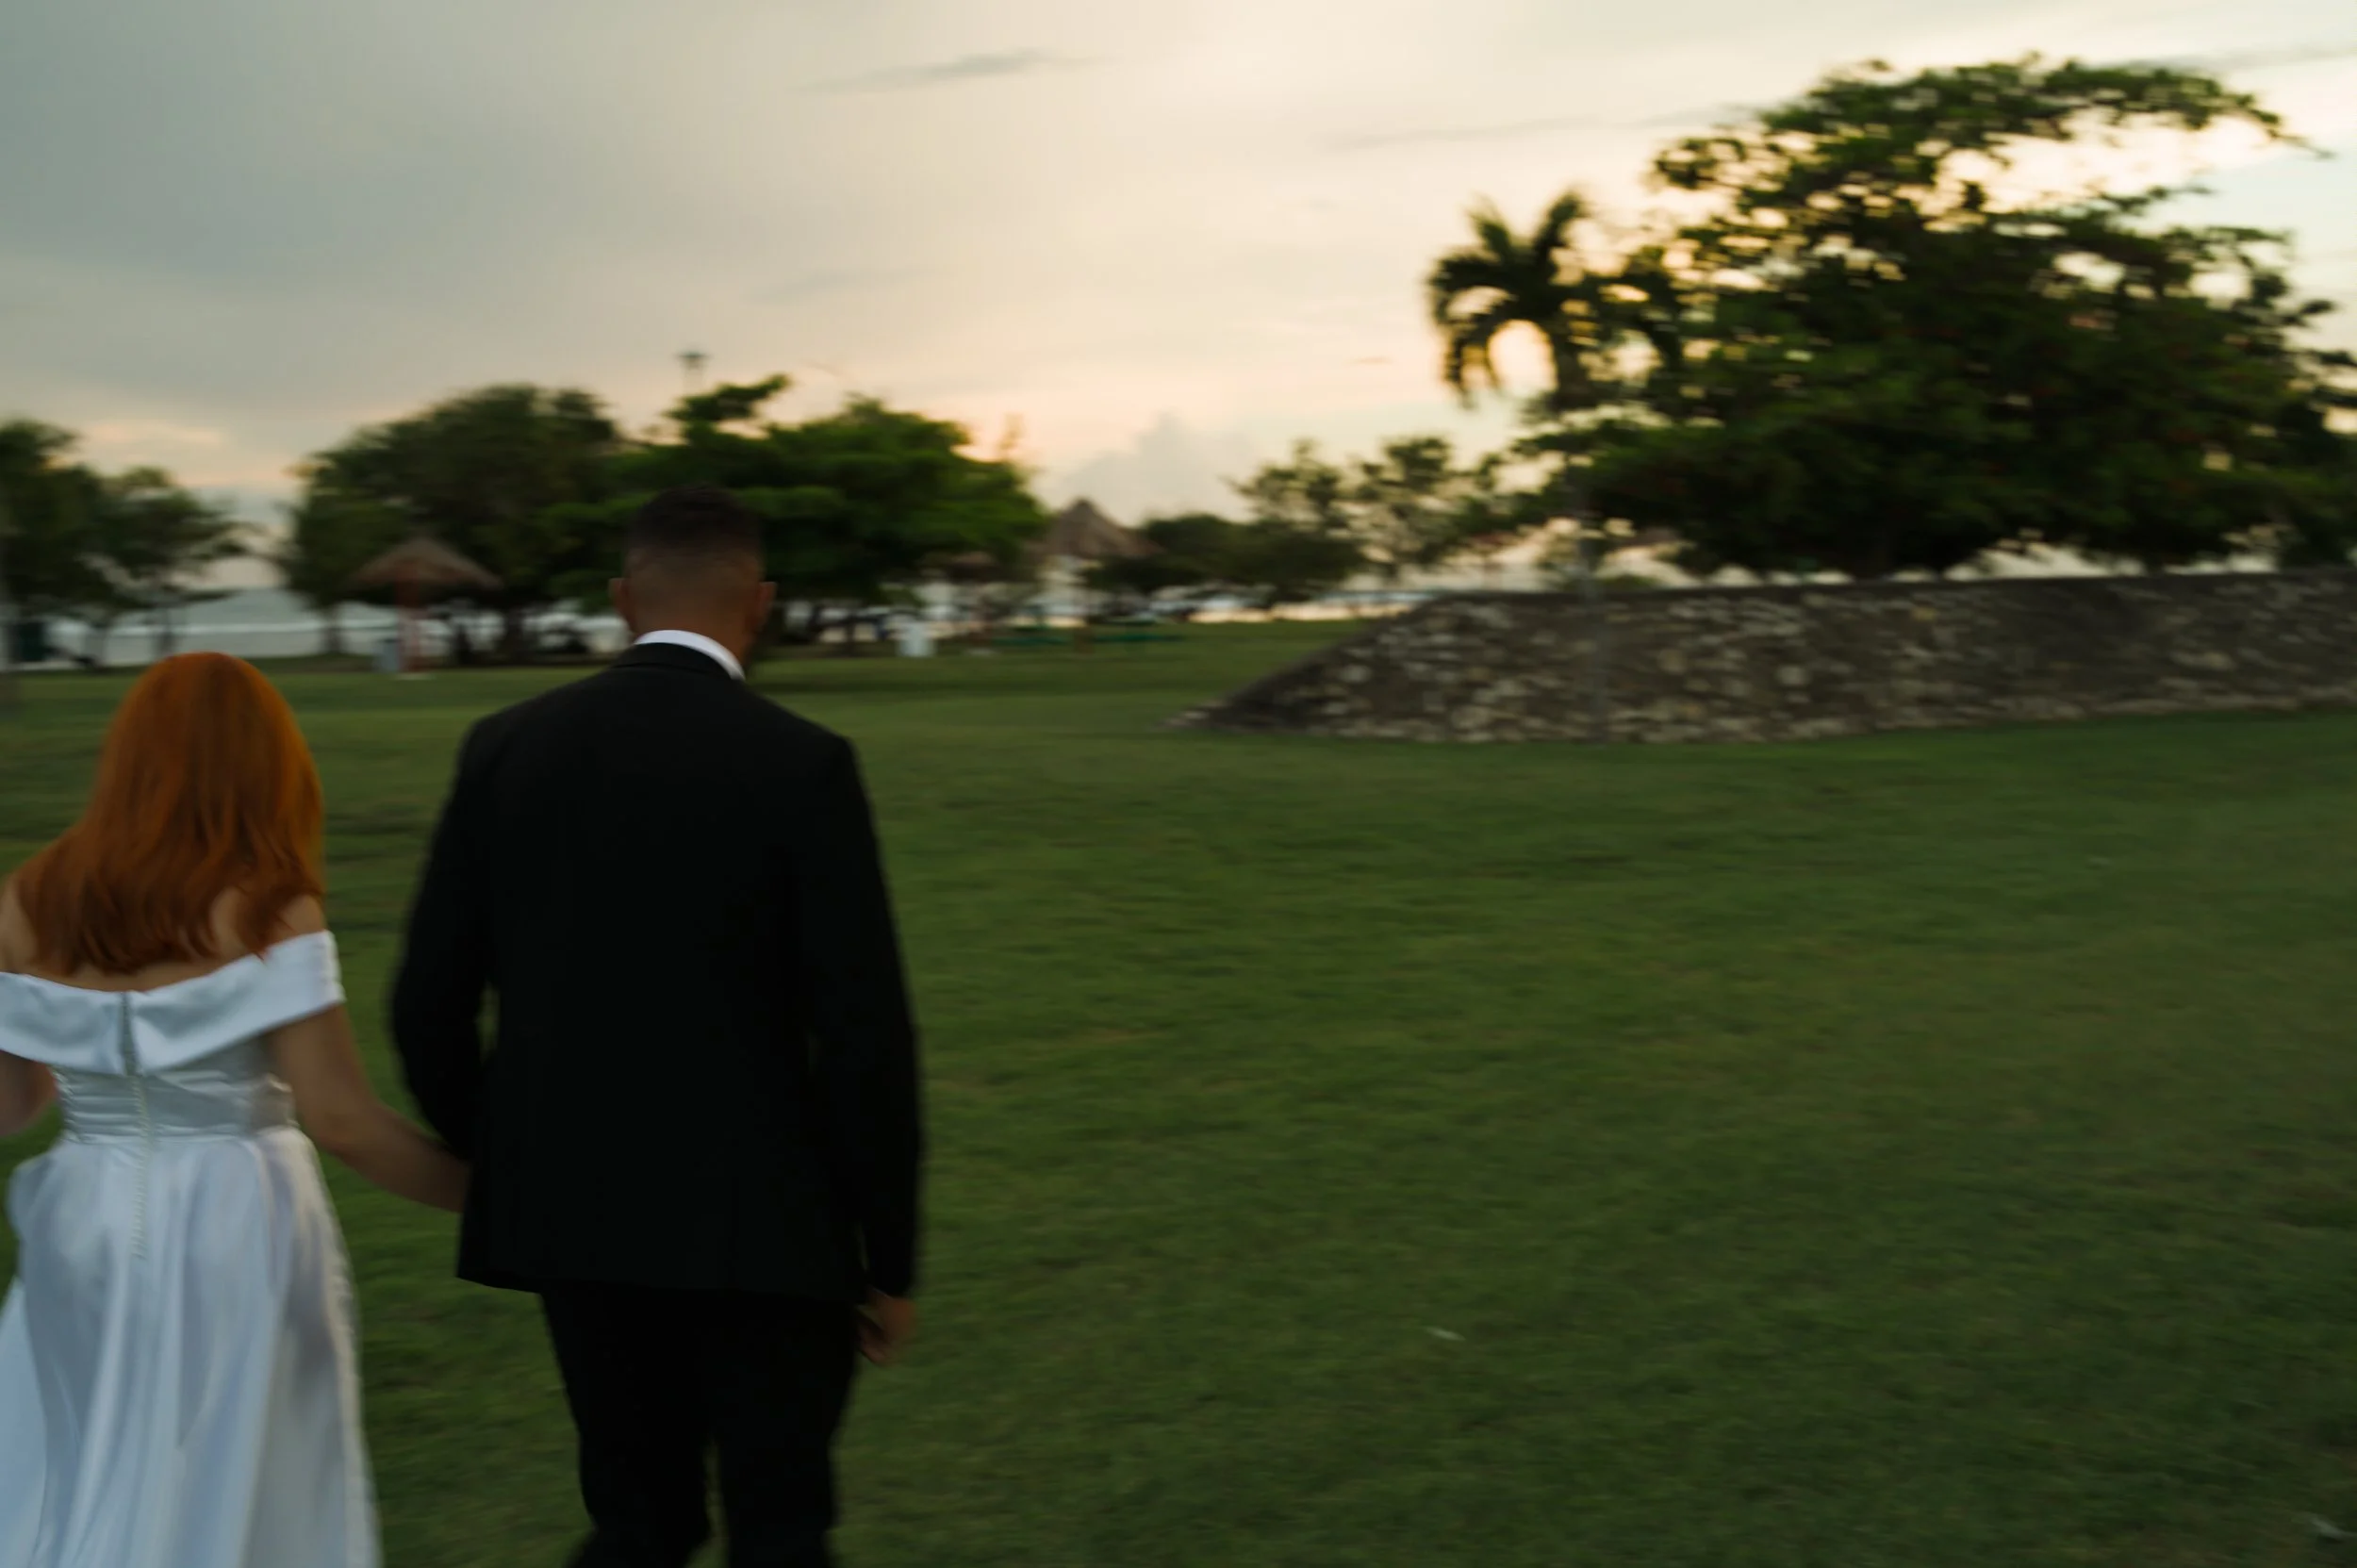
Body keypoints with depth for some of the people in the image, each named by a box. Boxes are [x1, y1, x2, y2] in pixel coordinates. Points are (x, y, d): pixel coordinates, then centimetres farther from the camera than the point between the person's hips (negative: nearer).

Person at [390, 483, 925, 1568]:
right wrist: (889, 1257, -3)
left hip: (570, 1214, 4)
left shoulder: (508, 748, 1)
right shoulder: (804, 765, -11)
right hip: (755, 1223, -4)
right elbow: (865, 1033, -13)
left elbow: (429, 1004, 3)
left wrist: (493, 1167, 19)